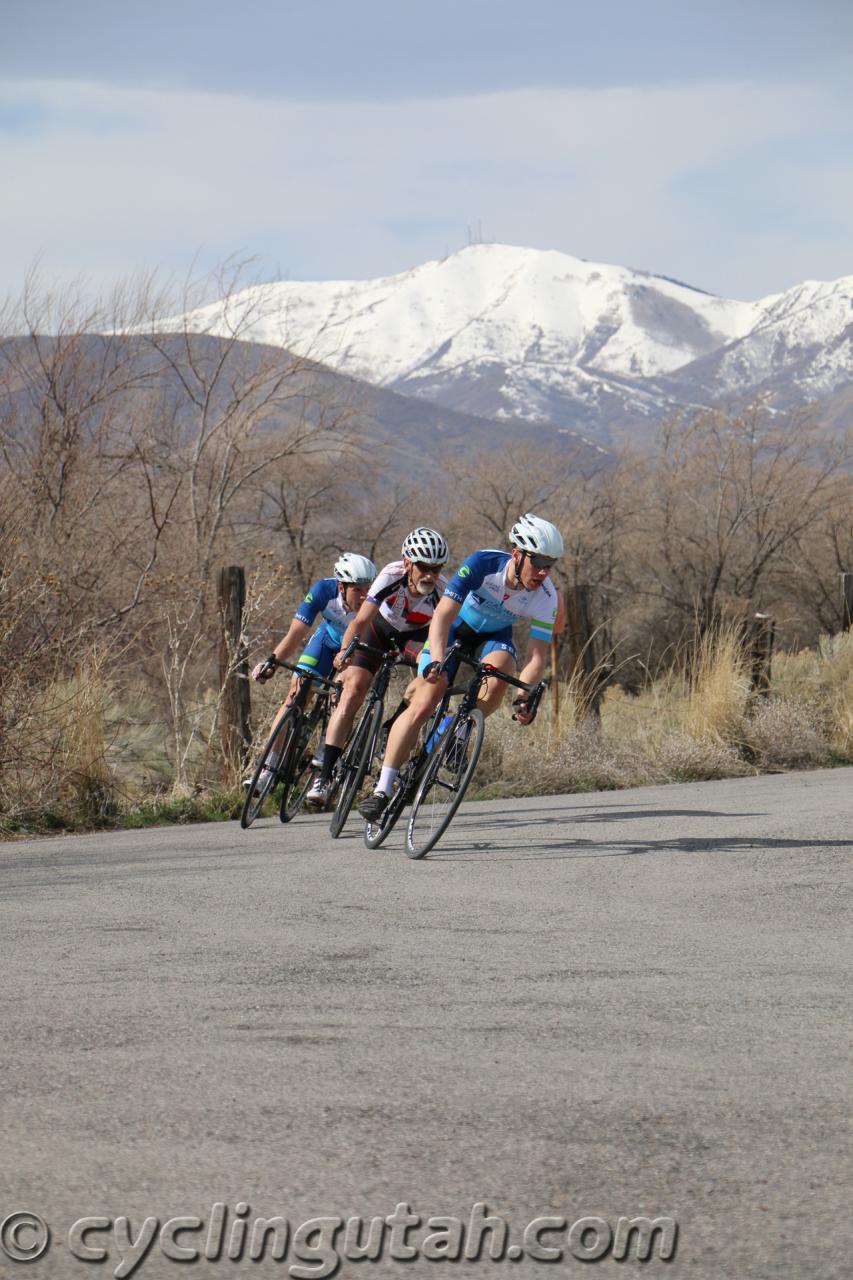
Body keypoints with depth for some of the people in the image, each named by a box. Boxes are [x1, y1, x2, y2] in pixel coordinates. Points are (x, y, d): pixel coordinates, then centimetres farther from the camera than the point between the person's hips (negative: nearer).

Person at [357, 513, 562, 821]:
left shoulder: (546, 596, -26)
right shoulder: (482, 564, -34)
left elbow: (537, 654, -25)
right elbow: (443, 615, -38)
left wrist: (524, 697, -42)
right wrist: (436, 661, -53)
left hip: (494, 637, 2)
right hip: (455, 628, -2)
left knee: (497, 679, -33)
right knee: (422, 706, -15)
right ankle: (382, 789, -8)